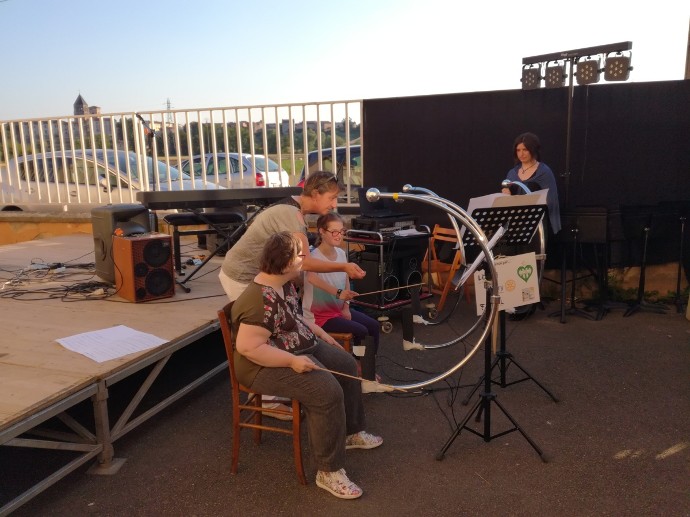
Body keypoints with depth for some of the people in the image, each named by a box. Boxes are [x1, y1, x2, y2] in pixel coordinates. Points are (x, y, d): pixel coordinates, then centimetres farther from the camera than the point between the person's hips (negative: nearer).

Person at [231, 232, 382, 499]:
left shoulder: (284, 282, 1)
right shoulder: (260, 300, -30)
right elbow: (248, 348, -32)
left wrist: (321, 332, 12)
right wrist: (292, 361, -30)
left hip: (302, 347, 11)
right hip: (268, 365, -11)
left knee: (346, 364, 14)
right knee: (327, 391, -26)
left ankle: (351, 432, 31)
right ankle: (328, 471, -11)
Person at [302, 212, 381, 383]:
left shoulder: (341, 253, 1)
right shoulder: (314, 257, -23)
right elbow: (312, 278, -45)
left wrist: (346, 307, -2)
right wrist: (338, 293, -57)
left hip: (339, 308, 7)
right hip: (319, 314, -7)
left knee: (373, 326, -4)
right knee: (361, 332, -16)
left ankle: (369, 370, 11)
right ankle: (363, 372, 3)